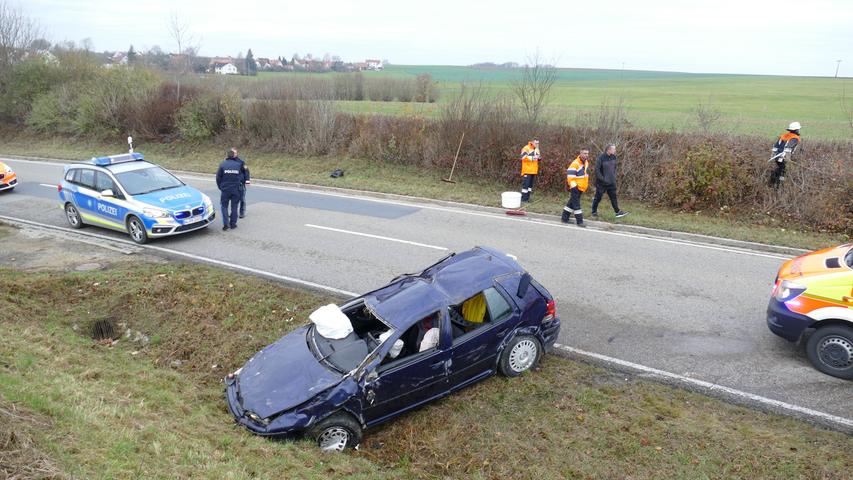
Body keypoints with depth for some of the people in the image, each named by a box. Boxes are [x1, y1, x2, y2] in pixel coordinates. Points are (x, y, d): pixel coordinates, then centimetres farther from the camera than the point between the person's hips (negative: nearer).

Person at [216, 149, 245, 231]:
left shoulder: (222, 165, -7)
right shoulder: (238, 165, -2)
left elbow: (218, 177, -1)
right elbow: (241, 177, 6)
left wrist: (220, 187, 12)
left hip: (225, 189, -1)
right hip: (236, 190, 1)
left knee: (224, 206, 8)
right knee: (234, 207, 10)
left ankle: (226, 223, -4)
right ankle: (233, 224, 12)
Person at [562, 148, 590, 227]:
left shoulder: (586, 162, 8)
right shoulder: (575, 164, -20)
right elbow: (570, 177, -22)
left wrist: (586, 184, 25)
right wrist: (573, 187, -24)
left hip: (581, 187, 9)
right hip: (575, 188, -9)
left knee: (572, 203, 16)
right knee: (576, 205, -6)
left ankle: (565, 218, 25)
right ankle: (579, 221, -2)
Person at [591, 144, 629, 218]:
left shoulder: (613, 157, 1)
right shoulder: (601, 157, -17)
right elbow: (597, 170, -17)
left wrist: (614, 176, 7)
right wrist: (603, 179, -18)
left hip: (611, 182, 5)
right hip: (602, 183, -5)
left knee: (613, 197, 7)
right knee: (598, 198, 7)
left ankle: (618, 212, 12)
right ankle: (594, 212, 21)